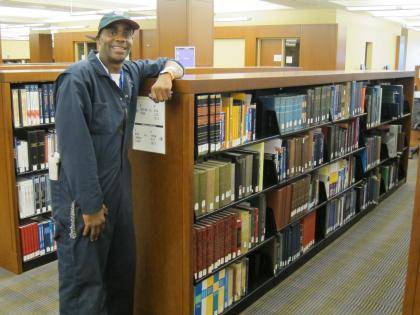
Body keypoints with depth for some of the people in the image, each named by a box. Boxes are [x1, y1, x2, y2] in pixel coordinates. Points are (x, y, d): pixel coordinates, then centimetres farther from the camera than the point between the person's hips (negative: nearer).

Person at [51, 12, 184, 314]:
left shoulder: (132, 72, 6)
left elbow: (169, 62, 21)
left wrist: (166, 75, -4)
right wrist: (90, 205, -20)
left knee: (123, 270, 19)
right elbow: (75, 146, -21)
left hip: (120, 185, 8)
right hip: (82, 191, -7)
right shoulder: (78, 78, -16)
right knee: (84, 280, 3)